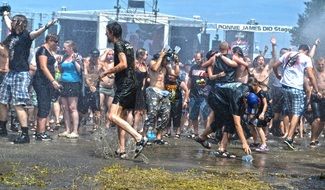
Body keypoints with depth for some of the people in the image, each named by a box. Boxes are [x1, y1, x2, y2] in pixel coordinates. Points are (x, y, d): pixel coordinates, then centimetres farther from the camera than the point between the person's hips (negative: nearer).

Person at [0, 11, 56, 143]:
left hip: (21, 74, -9)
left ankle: (25, 135, -13)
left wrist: (46, 27, -51)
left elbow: (35, 33, -31)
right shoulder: (13, 34, 14)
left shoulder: (25, 36, -10)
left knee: (18, 105, -14)